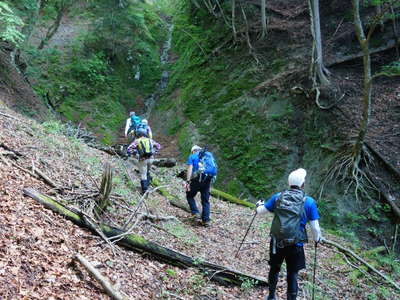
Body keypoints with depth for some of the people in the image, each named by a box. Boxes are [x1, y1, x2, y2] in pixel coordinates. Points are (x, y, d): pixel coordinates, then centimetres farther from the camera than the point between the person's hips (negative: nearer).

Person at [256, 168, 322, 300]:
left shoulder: (278, 196, -1)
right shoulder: (309, 201, -8)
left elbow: (260, 211, 8)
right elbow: (315, 227, -6)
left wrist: (259, 205, 31)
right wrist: (317, 239, 14)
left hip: (276, 242, 3)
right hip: (295, 245, -3)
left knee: (274, 269, 22)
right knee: (292, 275, 10)